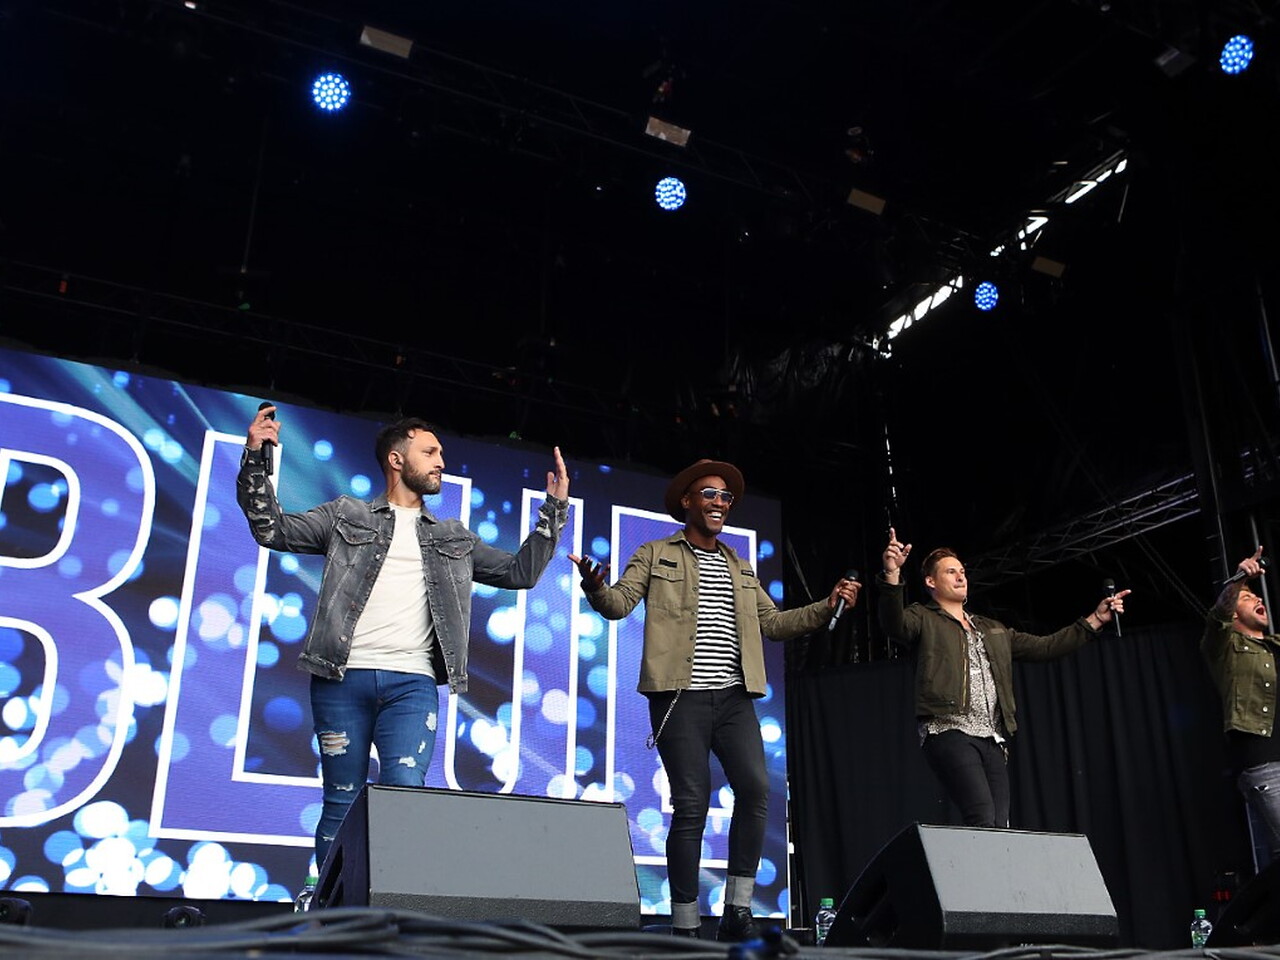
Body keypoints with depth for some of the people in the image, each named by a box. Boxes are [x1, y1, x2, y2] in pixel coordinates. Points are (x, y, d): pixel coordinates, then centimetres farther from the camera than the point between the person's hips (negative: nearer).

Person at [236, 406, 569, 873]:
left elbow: (520, 571, 21)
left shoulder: (453, 539, 23)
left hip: (412, 682, 1)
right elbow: (272, 529, 9)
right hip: (343, 677, -1)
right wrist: (257, 457, -1)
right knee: (342, 803, 2)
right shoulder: (347, 515, 15)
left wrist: (554, 510, 15)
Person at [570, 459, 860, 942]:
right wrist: (595, 586, -27)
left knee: (756, 789, -12)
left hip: (734, 697, 5)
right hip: (680, 695, -4)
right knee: (691, 805, -6)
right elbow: (619, 604, -4)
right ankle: (685, 925, 4)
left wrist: (827, 607, 9)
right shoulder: (656, 555, 7)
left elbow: (772, 622, 22)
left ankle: (737, 912, 0)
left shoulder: (741, 569, 23)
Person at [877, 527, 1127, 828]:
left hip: (992, 740, 6)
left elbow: (1043, 647, 27)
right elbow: (893, 623, -14)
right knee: (982, 821, -23)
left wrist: (1095, 620, 21)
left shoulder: (993, 630, 29)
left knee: (999, 826, -4)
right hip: (949, 732, -6)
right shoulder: (923, 619, 8)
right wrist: (892, 575, -33)